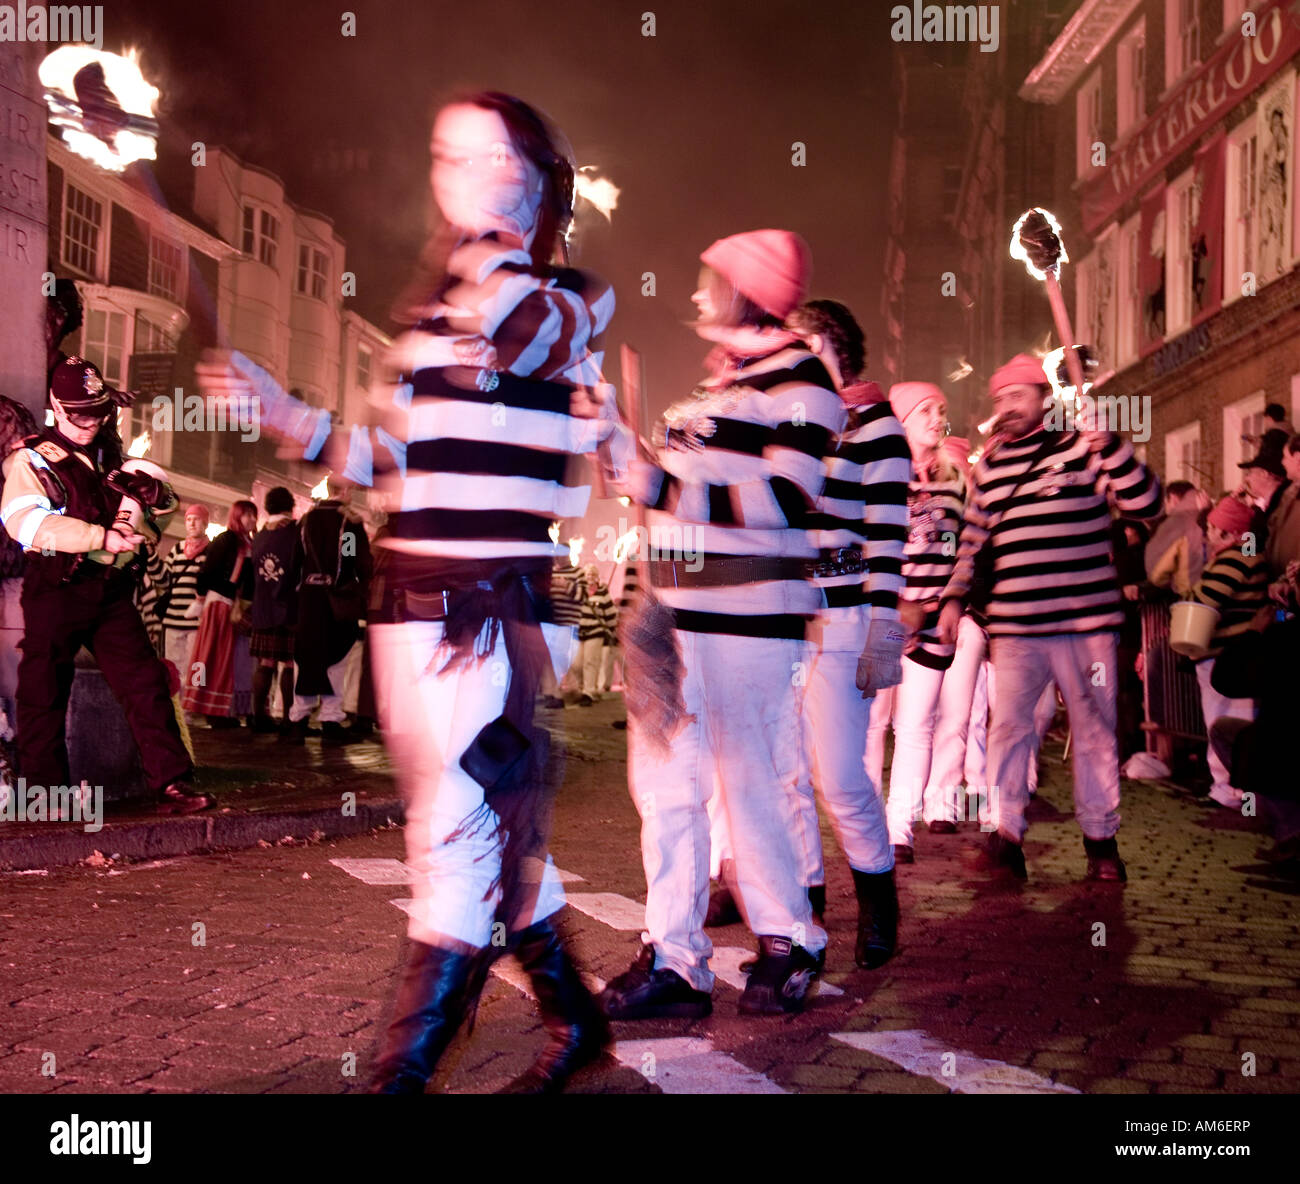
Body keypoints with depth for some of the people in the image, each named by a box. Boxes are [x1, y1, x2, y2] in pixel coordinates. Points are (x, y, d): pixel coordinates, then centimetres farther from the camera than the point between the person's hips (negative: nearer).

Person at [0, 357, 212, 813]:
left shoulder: (111, 458, 18)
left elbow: (161, 511, 25)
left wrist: (152, 495, -1)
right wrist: (102, 537, -21)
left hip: (110, 591, 5)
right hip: (56, 591, -4)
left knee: (146, 684, -2)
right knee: (44, 694, 2)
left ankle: (172, 784, -1)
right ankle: (43, 791, 15)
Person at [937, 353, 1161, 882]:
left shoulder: (1084, 449, 3)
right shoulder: (988, 467, 15)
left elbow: (1146, 505, -6)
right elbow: (973, 539, 22)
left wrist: (1111, 446, -17)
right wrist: (954, 597, 13)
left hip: (1086, 621, -2)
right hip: (1013, 627, 3)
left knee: (1095, 729, 5)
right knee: (1008, 725, -6)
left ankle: (1101, 838, 17)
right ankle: (1006, 834, 1)